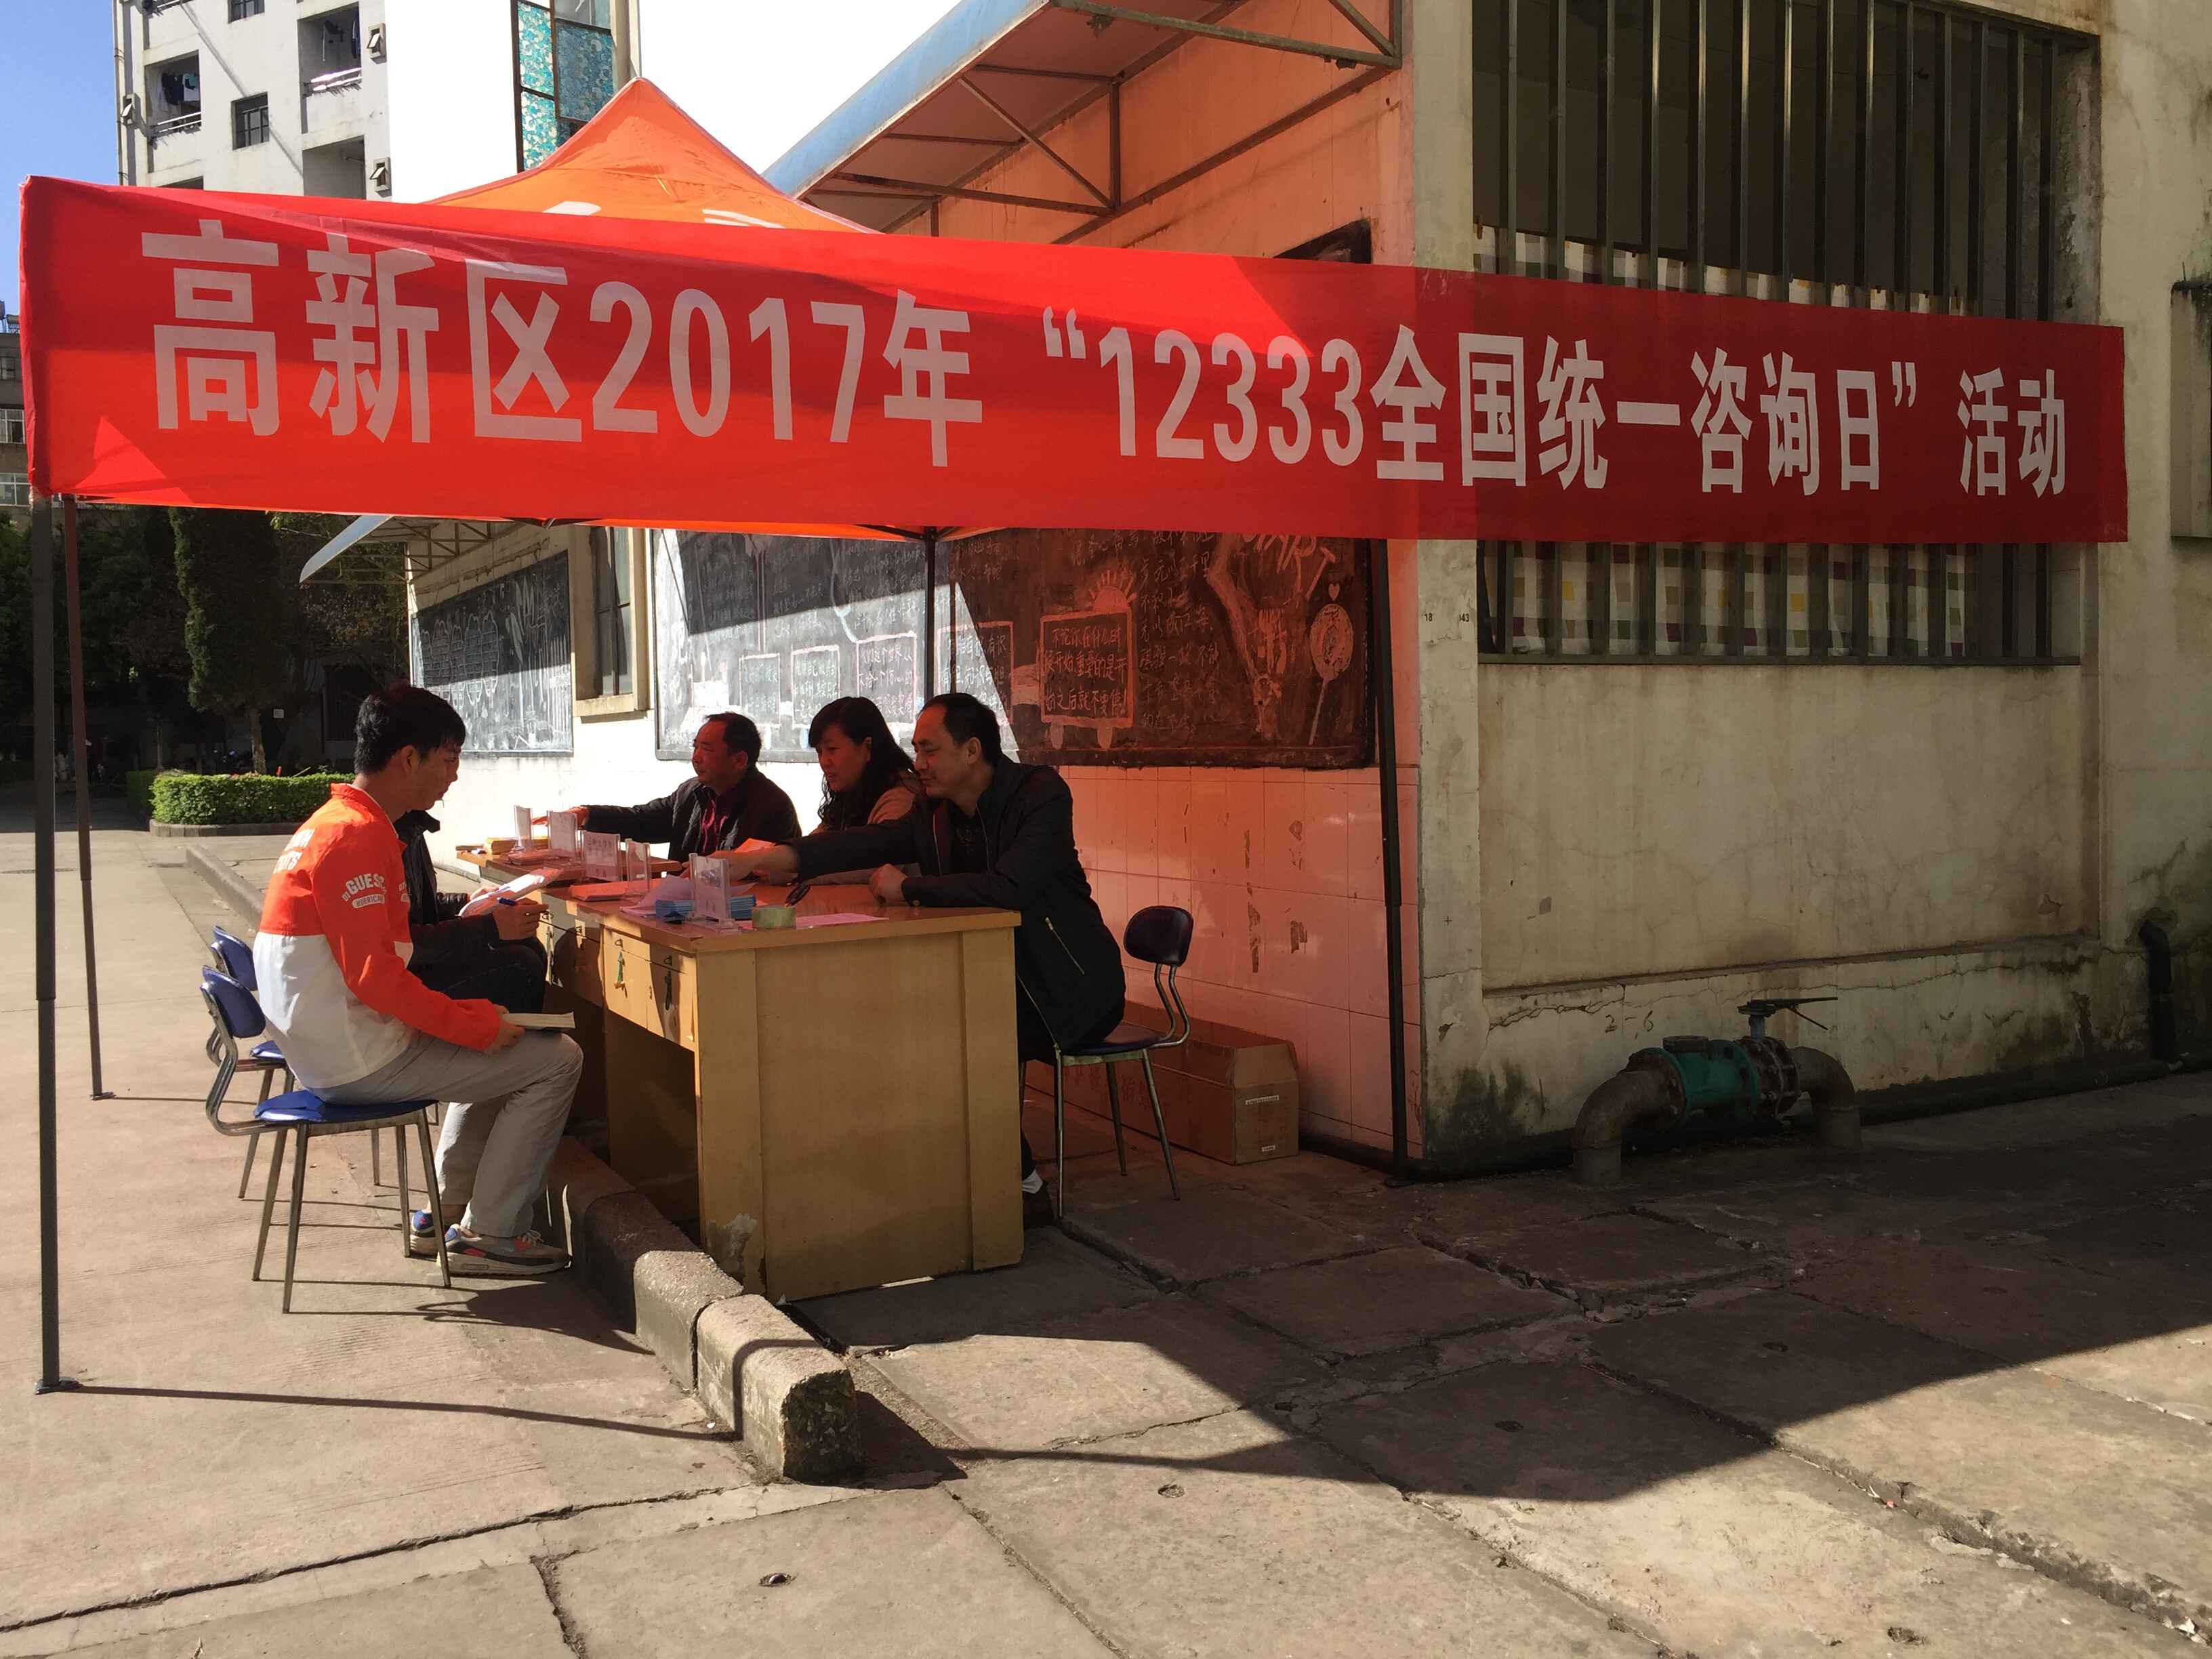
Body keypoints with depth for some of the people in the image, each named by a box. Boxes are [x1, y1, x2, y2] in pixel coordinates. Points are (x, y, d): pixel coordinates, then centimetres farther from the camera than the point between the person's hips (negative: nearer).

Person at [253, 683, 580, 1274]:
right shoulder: (356, 835, -19)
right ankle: (489, 1235, 0)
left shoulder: (335, 822, 13)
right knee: (557, 1060, -7)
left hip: (323, 1044, 10)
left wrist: (478, 1016, 9)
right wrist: (479, 1025, -16)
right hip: (360, 1060, -10)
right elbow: (376, 975, -25)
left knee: (495, 1043, 28)